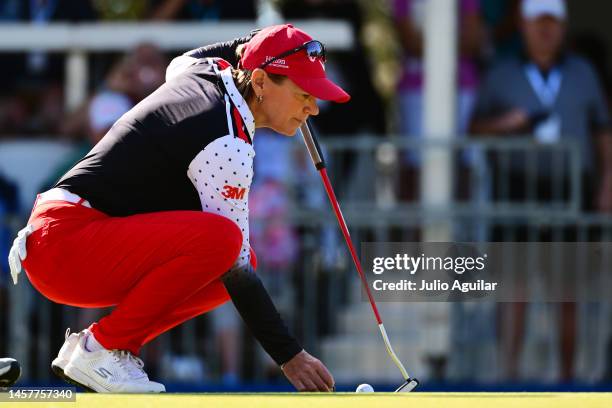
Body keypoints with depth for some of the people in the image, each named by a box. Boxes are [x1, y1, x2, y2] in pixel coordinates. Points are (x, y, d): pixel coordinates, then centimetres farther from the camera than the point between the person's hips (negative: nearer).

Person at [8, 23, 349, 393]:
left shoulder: (207, 71, 9)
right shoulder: (227, 144, -18)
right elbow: (236, 273, -19)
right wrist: (289, 355, -18)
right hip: (65, 241, -11)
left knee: (239, 258, 11)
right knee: (220, 238, -30)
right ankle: (101, 347, -13)